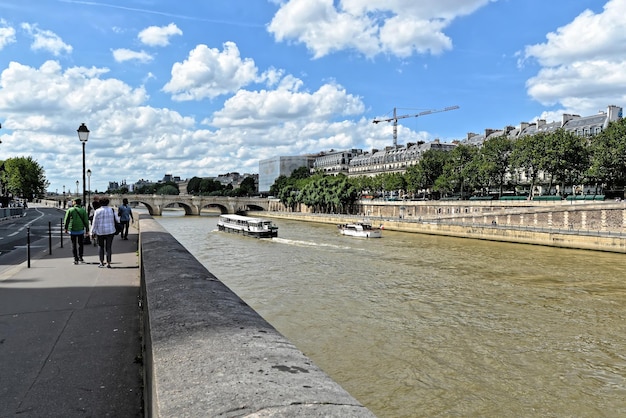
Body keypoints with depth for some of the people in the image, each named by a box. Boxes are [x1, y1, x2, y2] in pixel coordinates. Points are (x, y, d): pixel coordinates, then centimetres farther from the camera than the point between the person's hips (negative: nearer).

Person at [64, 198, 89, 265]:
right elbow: (86, 221, -3)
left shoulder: (70, 210, -2)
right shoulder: (83, 210, -3)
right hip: (81, 230, 0)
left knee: (74, 245, 7)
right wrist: (87, 229, 5)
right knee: (80, 244, 15)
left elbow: (66, 220, 1)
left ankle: (76, 259, 5)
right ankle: (80, 257, 19)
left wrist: (66, 228, 12)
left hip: (72, 230, 0)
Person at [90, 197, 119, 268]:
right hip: (110, 231, 0)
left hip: (100, 232, 0)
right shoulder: (112, 210, -1)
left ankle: (101, 262, 13)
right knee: (108, 247, 4)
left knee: (101, 247, 15)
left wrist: (93, 232, 3)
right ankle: (108, 263, 2)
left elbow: (95, 223, -3)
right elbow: (117, 219, 2)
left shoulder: (97, 211, -4)